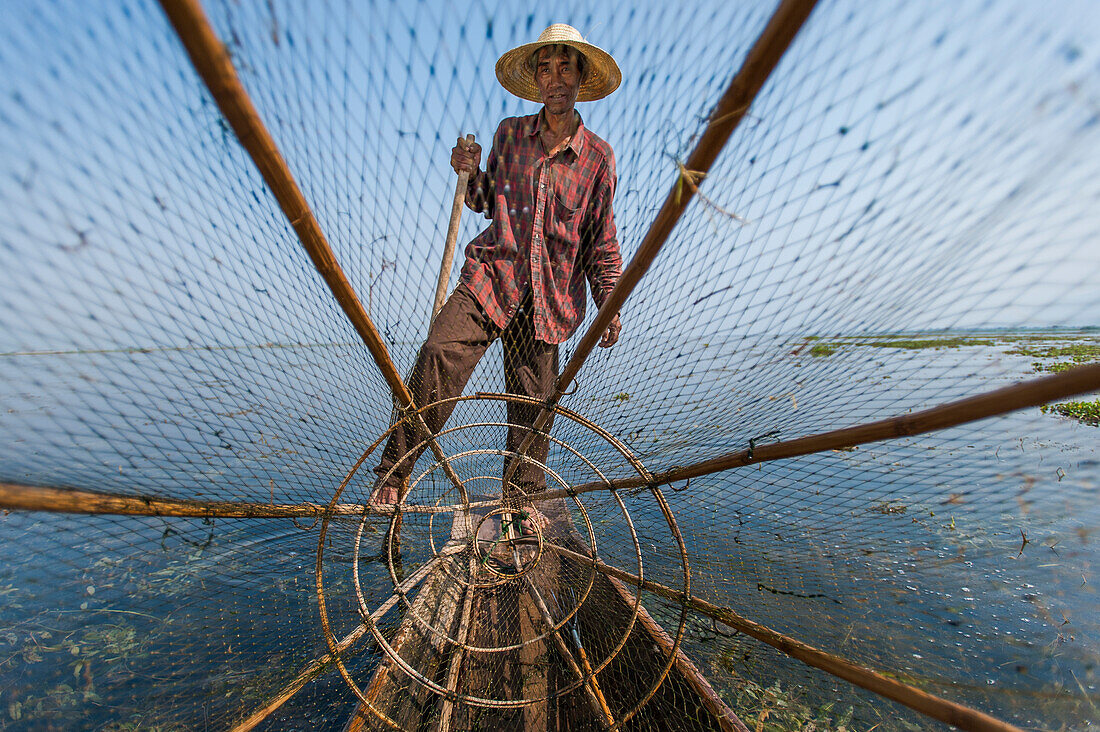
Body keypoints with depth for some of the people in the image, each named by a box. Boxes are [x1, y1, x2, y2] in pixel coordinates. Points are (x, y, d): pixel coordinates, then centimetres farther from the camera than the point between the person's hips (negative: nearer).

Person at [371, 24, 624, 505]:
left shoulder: (598, 157, 6)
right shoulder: (509, 134, 9)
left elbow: (602, 241, 10)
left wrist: (608, 305, 1)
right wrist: (471, 175, -2)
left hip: (550, 299, 0)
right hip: (492, 277, 1)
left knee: (531, 408, 5)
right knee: (438, 355, -24)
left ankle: (524, 501, 28)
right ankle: (393, 473, -5)